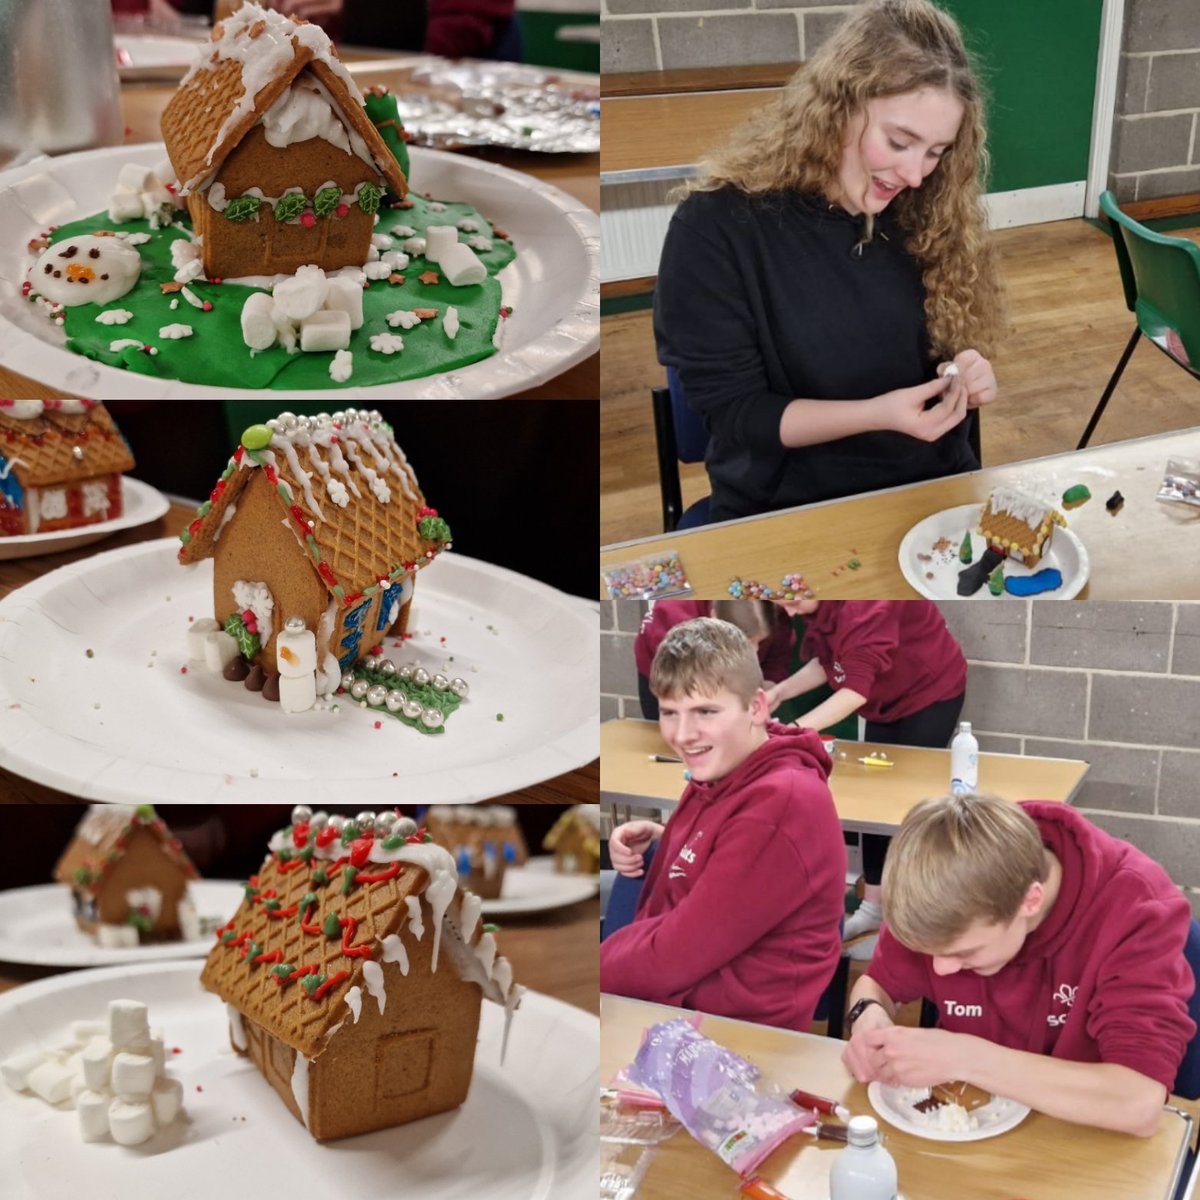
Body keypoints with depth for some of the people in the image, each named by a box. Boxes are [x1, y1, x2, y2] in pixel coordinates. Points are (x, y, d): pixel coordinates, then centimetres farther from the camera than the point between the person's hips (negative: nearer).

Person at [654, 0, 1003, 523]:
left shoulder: (929, 214, 1)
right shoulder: (717, 226, -13)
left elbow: (951, 343, 13)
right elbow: (732, 412, -12)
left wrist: (965, 379, -10)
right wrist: (879, 414, -24)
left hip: (937, 494, 5)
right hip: (787, 512, -4)